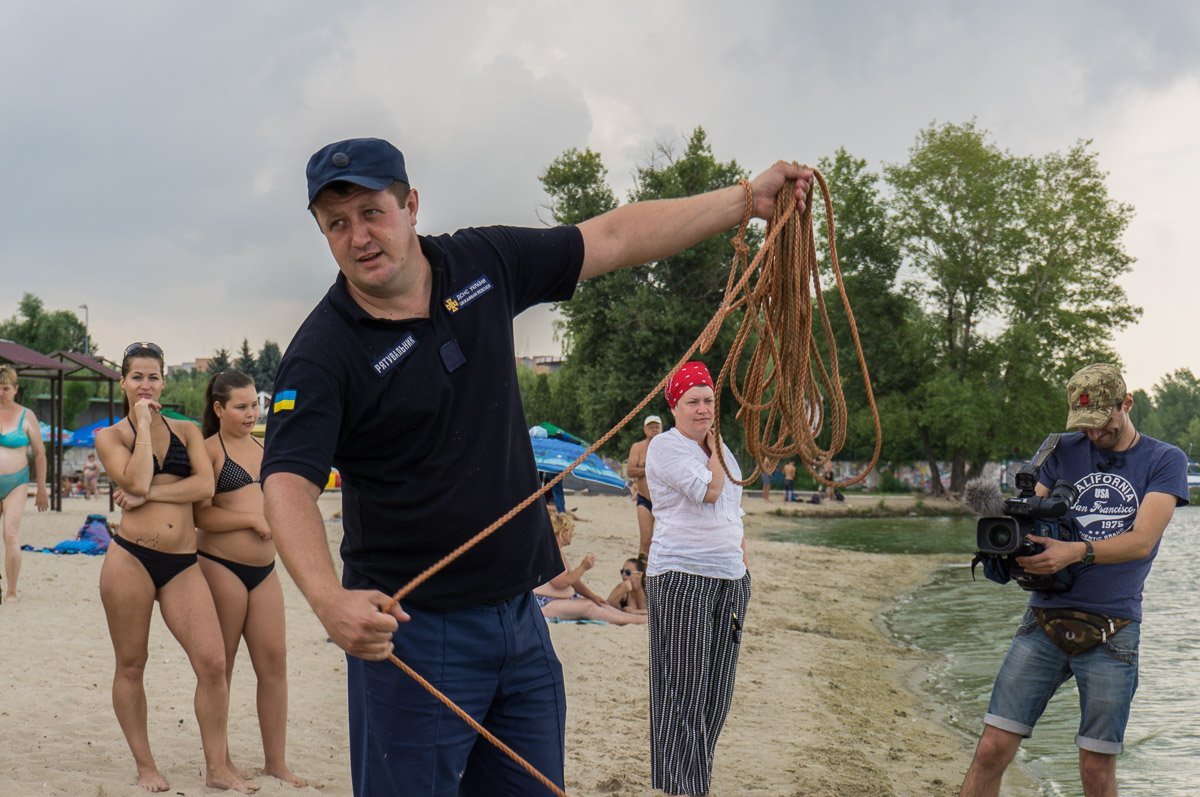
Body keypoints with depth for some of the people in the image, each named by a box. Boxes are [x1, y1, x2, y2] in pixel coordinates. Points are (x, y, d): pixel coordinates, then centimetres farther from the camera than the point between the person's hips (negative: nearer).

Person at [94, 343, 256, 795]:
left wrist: (149, 495, -12)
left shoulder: (187, 431, 13)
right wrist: (143, 423, -6)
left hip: (182, 563, 2)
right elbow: (137, 481, -13)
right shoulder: (110, 436, 5)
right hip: (131, 558, -2)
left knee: (213, 663, -7)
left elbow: (205, 486, -3)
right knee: (131, 665, 6)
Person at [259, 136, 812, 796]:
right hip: (409, 627, -5)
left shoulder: (483, 264, 3)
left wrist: (749, 196, 12)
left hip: (520, 618, 6)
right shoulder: (322, 353, -14)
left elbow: (615, 238, 12)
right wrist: (329, 599, -45)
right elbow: (287, 482, -27)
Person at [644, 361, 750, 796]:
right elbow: (708, 491, -19)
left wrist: (742, 565, 17)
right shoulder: (665, 446, -7)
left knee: (715, 689, 9)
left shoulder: (721, 448, 17)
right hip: (681, 577, -7)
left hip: (729, 580, 8)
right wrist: (715, 448, -5)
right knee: (684, 687, -6)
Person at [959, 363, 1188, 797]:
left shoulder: (1165, 460, 4)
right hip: (1045, 621, 2)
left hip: (1111, 632, -2)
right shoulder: (1063, 452, 12)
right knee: (992, 750, -5)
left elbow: (1142, 541, -9)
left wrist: (1077, 551, -26)